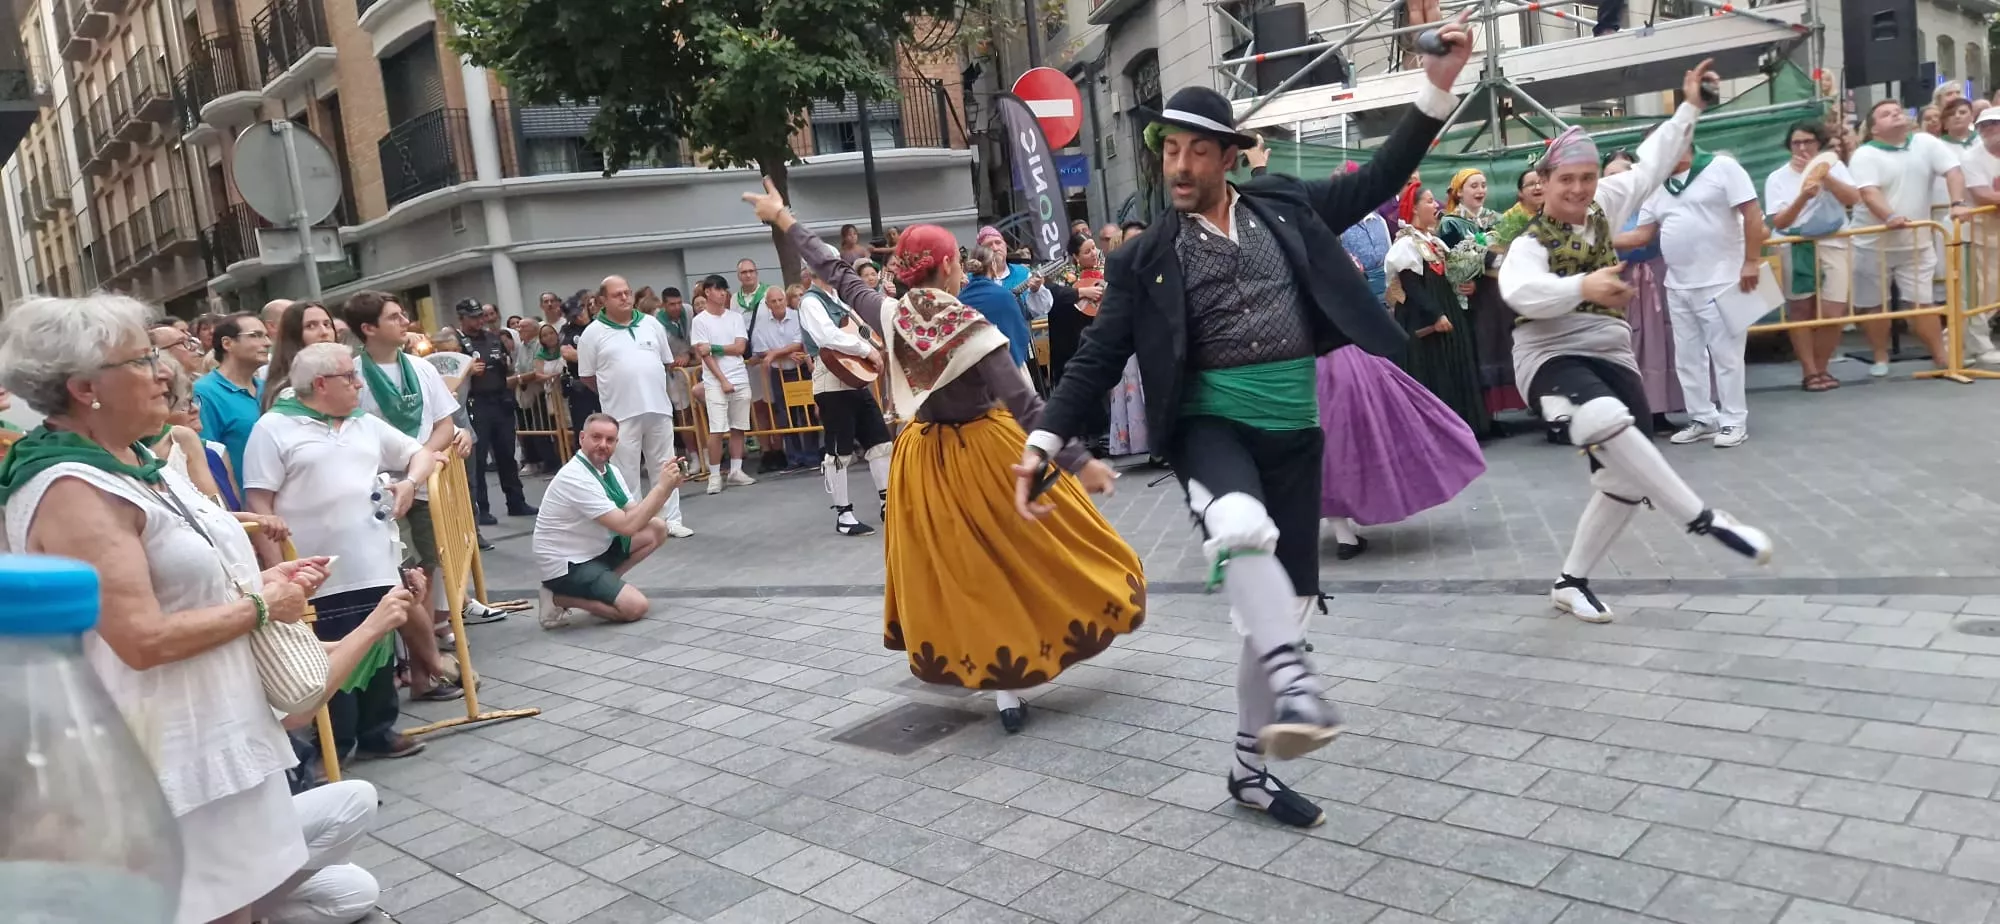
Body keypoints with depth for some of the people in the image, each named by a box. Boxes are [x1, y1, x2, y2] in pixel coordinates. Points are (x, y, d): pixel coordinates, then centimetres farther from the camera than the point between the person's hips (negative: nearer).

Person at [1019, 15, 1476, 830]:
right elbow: (1097, 360, 0)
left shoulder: (1283, 206, 6)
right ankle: (1296, 687, -28)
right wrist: (1043, 444, -9)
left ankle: (1250, 768, 23)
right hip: (1210, 424, -3)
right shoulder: (1146, 260, 0)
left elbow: (1378, 181, 13)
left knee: (1284, 601, 8)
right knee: (1242, 527, -39)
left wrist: (1436, 88, 4)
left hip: (1292, 433, 3)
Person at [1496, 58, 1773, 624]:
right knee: (1607, 421, -39)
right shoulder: (1529, 242, -10)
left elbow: (1651, 164, 24)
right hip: (1553, 357, -7)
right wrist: (1582, 286, -46)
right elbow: (1519, 292, -31)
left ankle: (1571, 583, 18)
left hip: (1612, 357, 7)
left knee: (1625, 480, 4)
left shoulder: (1604, 207, 11)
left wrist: (1690, 108, 25)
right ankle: (1703, 520, -31)